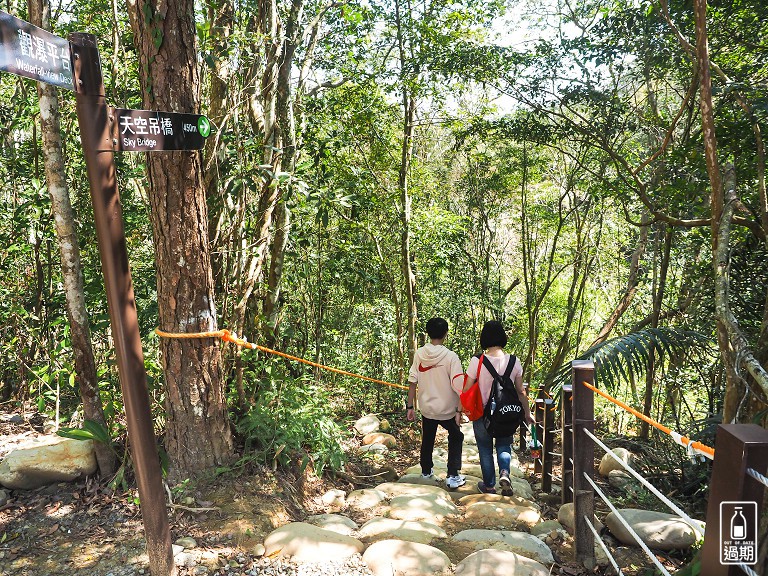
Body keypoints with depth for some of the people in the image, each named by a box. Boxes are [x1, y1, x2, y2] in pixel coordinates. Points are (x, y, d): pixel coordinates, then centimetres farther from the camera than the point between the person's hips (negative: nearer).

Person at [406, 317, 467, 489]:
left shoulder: (419, 354, -8)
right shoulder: (450, 357, -18)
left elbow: (412, 381, -5)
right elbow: (458, 387, -20)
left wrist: (410, 406, 3)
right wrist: (459, 411, -12)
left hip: (426, 408, 3)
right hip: (447, 410, -3)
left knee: (427, 439, 25)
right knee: (456, 438, 20)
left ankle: (426, 471, 43)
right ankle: (453, 477, 13)